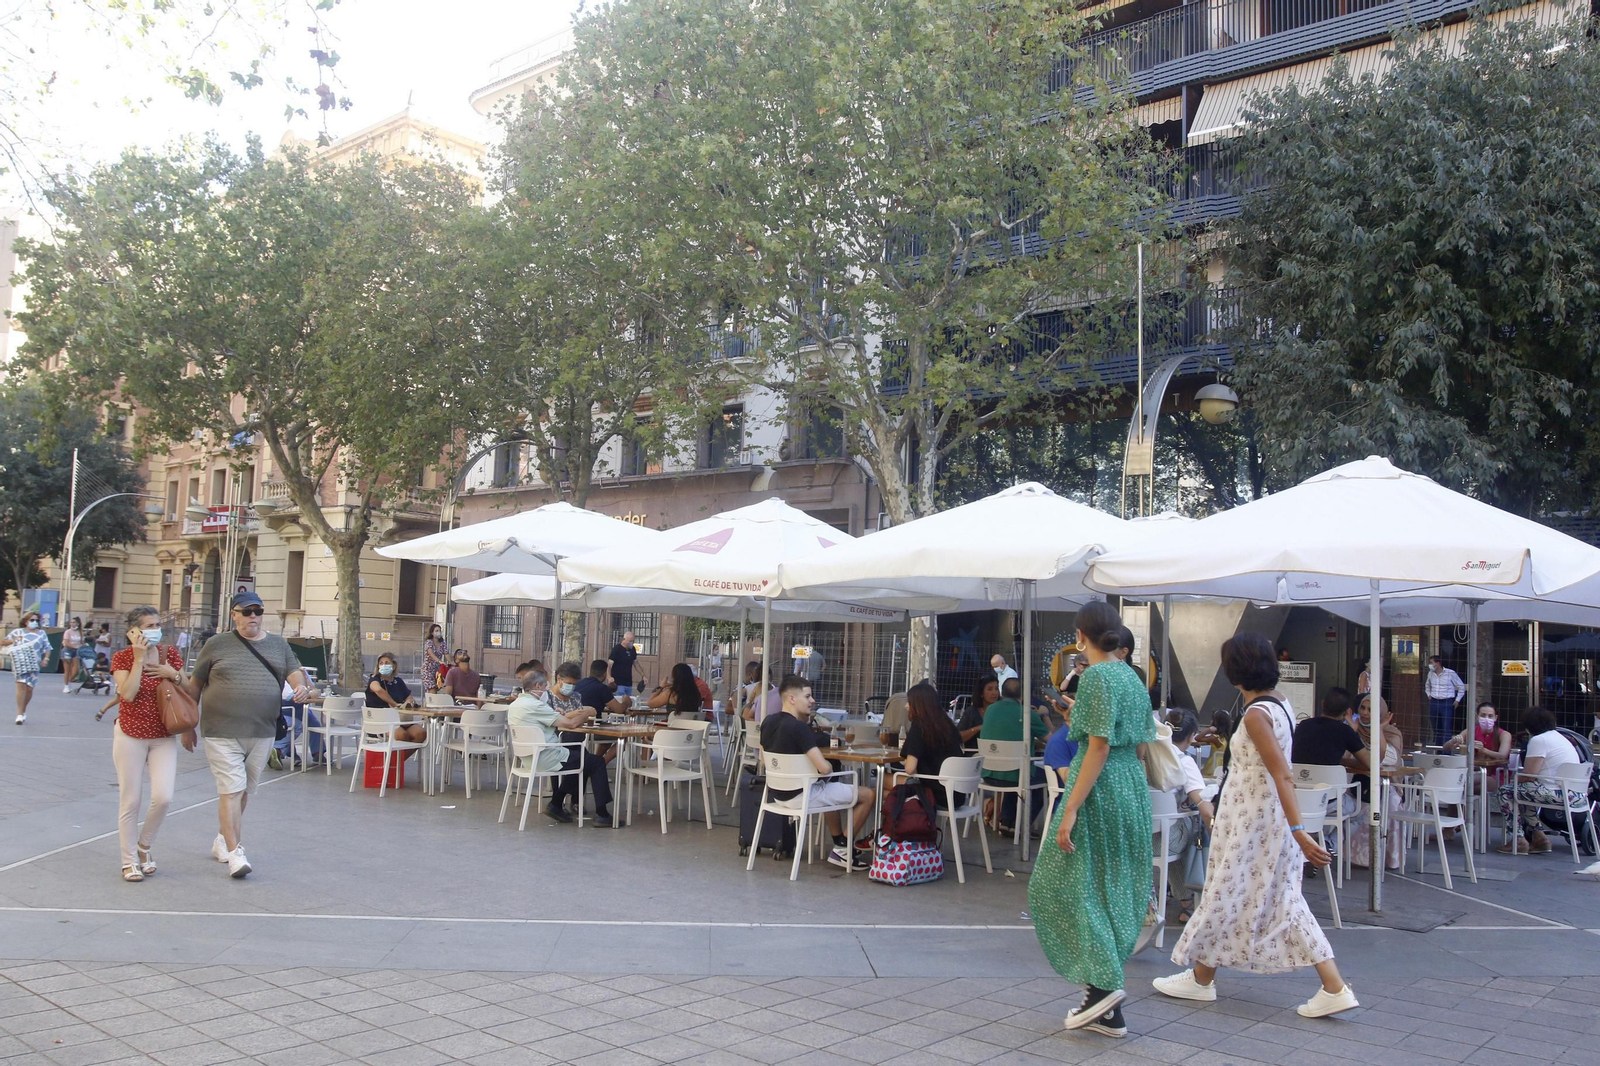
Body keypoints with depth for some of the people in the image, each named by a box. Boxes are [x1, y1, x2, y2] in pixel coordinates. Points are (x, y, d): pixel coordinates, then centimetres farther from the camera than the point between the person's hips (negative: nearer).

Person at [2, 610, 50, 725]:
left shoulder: (41, 633, 13)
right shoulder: (17, 632, 8)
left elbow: (47, 648, 12)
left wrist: (45, 659, -6)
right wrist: (13, 640, -8)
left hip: (34, 665, 2)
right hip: (20, 664, -2)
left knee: (29, 688, 2)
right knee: (21, 685, -16)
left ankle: (23, 710, 26)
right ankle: (20, 714, -17)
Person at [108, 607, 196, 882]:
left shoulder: (170, 654, 3)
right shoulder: (122, 658, -6)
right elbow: (128, 694, -20)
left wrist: (173, 673, -8)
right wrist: (139, 659, -19)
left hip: (164, 738, 2)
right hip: (130, 736, -2)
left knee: (163, 797, -9)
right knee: (130, 800, 3)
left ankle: (144, 846, 17)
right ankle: (130, 860, 16)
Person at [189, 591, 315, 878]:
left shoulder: (278, 645, 10)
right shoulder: (216, 646, 1)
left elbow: (294, 673, 6)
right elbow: (195, 686, 5)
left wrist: (303, 687, -18)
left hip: (262, 732, 4)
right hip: (223, 732, -4)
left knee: (245, 790, 13)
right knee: (231, 789, -9)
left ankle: (222, 841, 31)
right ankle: (234, 853, -7)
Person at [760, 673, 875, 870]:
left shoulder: (767, 722, 0)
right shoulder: (799, 728, -24)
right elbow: (824, 768, -28)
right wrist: (830, 767, -4)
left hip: (777, 793, 9)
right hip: (800, 796, -9)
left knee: (831, 789, 37)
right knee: (869, 795, 2)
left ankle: (840, 843, 37)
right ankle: (843, 849, 13)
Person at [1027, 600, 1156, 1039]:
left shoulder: (1096, 676, -14)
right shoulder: (1133, 677, 12)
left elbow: (1099, 747, -19)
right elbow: (1139, 745, 15)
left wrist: (1070, 811, -19)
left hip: (1101, 790, -9)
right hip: (1133, 789, 9)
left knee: (1066, 882, 1)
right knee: (1112, 889, 11)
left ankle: (1102, 982, -6)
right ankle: (1108, 1011, 15)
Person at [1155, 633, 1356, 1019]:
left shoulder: (1255, 715, -19)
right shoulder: (1279, 703, 7)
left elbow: (1283, 776, -24)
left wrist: (1298, 830, -26)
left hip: (1251, 818, -9)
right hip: (1271, 817, 9)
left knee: (1227, 895, 5)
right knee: (1282, 900, 11)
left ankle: (1201, 978, 20)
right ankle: (1334, 987, 8)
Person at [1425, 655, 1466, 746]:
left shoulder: (1450, 673, -7)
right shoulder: (1430, 673, 8)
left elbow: (1461, 687, 2)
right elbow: (1427, 685, 30)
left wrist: (1457, 700, -1)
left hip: (1447, 703, -5)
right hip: (1434, 703, 5)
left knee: (1446, 730, -10)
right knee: (1436, 729, 10)